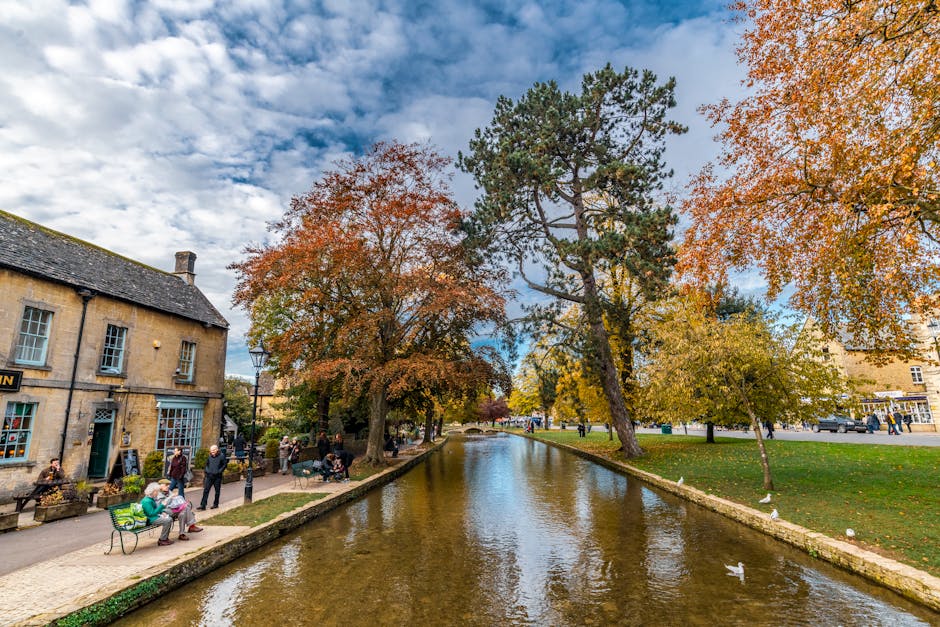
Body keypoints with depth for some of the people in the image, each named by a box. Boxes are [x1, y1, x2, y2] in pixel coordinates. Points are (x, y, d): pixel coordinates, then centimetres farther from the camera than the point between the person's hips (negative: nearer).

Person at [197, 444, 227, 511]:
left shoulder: (221, 456, -9)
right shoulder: (210, 456, 4)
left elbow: (225, 464, -4)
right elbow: (206, 464, 19)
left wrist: (220, 471, -11)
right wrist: (206, 470, 7)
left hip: (217, 476, -3)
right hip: (209, 475, 3)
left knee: (217, 491, 8)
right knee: (206, 490, -1)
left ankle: (215, 504, 21)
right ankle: (202, 506, 1)